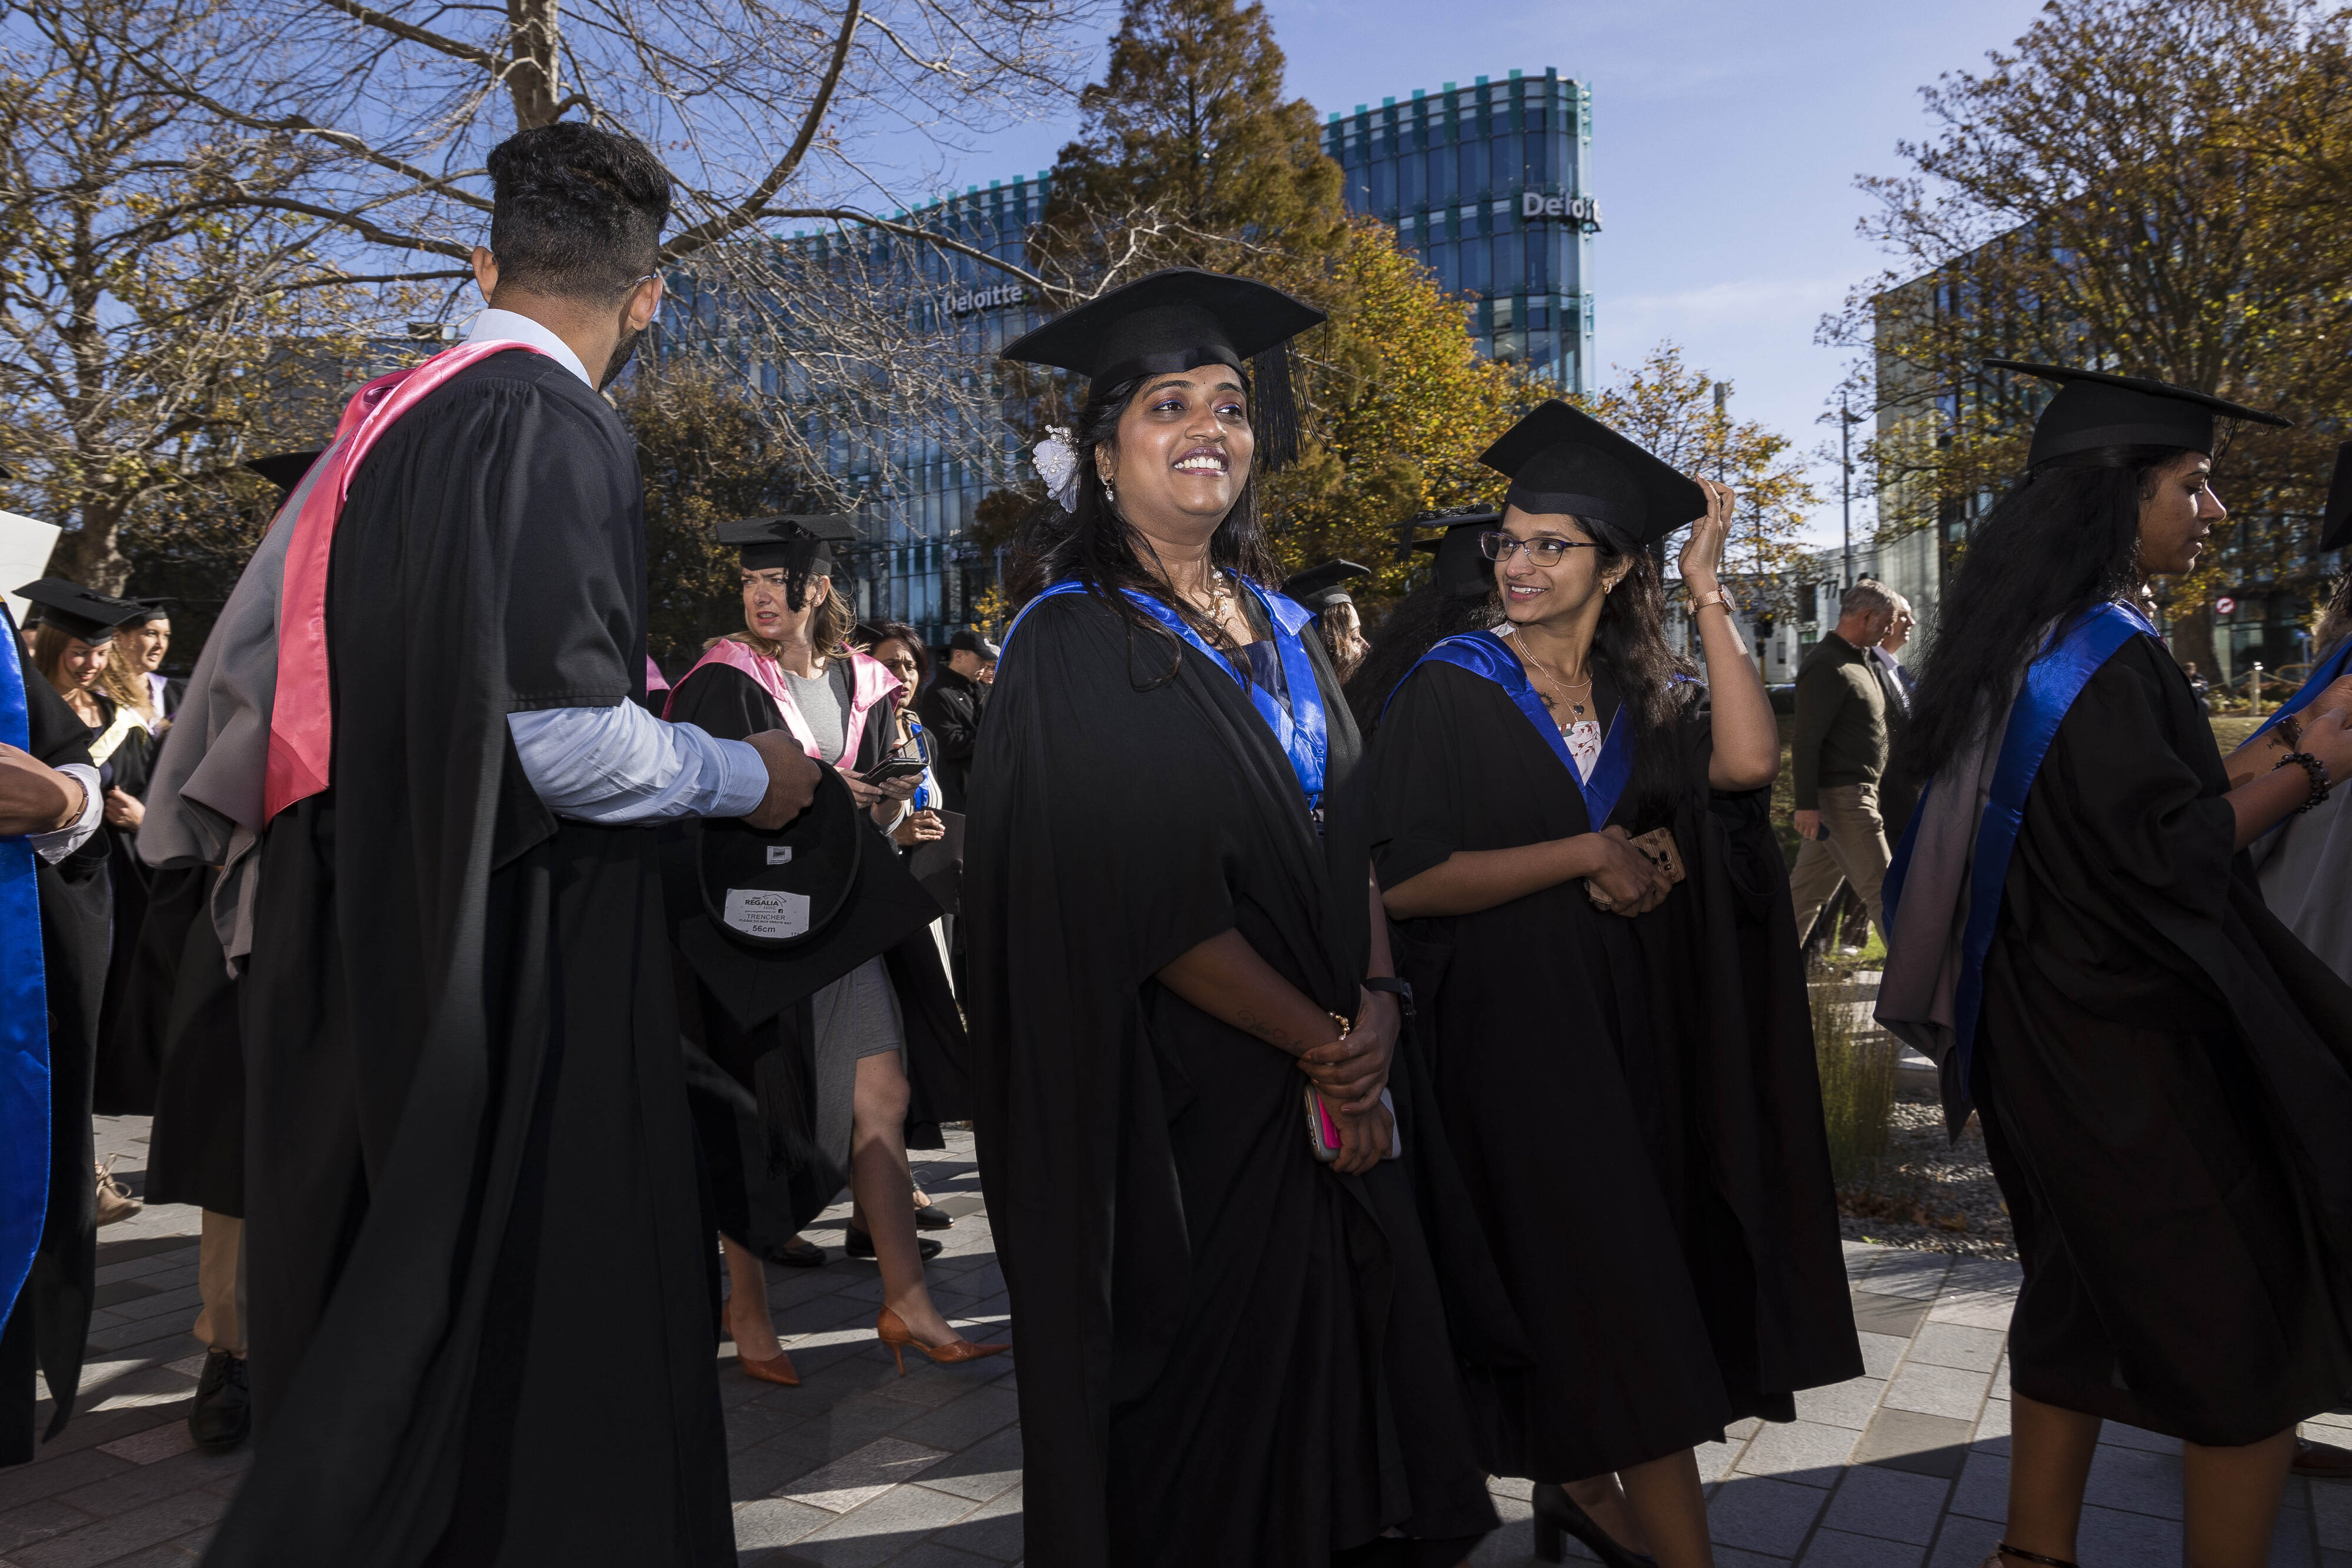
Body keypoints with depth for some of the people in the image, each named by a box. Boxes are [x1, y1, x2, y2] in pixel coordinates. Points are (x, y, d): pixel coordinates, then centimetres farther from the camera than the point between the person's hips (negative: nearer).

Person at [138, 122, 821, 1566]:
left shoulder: (382, 421, 11)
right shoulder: (557, 433, -15)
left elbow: (249, 661, 18)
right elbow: (570, 743, -23)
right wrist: (751, 774, -6)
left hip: (356, 943, 9)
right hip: (524, 958, -9)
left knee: (368, 1313, 20)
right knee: (525, 1321, 1)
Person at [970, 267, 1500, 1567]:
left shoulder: (1282, 631, 12)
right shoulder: (1072, 645, -9)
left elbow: (1352, 843, 11)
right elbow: (1137, 902, -16)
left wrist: (1376, 1001, -7)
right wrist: (1317, 1043, -13)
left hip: (1331, 1090, 6)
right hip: (1183, 1109, -6)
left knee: (1345, 1365, 12)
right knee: (1203, 1450, 3)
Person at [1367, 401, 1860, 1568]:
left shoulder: (1645, 696, 7)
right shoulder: (1447, 692, -7)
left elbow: (1746, 763, -15)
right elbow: (1402, 880, -15)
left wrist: (1708, 595, -11)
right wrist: (1590, 853, -15)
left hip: (1635, 1030, 5)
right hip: (1514, 1025, -5)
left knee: (1617, 1283, 12)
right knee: (1608, 1281, -5)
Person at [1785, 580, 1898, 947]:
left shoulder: (1863, 662, 17)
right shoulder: (1827, 667, -15)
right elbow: (1806, 741, -20)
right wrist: (1806, 804, -24)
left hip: (1856, 793, 10)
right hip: (1840, 796, -10)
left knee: (1809, 889, 13)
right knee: (1880, 888, -6)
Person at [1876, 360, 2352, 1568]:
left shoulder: (2020, 643, 10)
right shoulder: (2106, 655, -19)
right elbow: (2166, 850, -21)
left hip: (2042, 1028, 10)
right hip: (2135, 1051, -9)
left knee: (2086, 1295, 18)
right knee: (2248, 1334, 3)